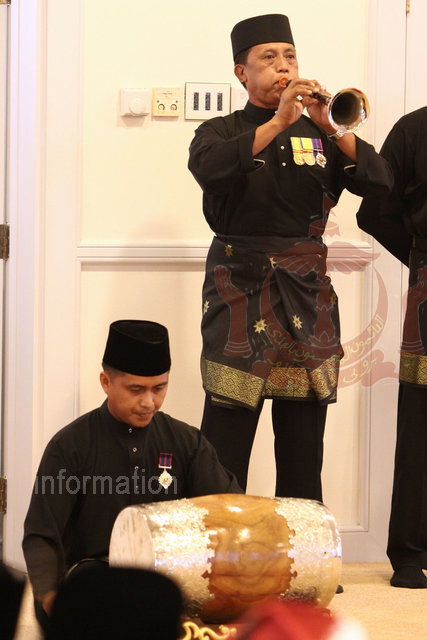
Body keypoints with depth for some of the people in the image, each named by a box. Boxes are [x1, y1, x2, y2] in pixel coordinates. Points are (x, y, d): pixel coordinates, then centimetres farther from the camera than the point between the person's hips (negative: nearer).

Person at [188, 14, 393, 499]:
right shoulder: (221, 132, 6)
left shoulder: (319, 136, 13)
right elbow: (208, 168, -18)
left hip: (307, 292, 3)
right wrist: (278, 122, -23)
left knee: (303, 440, 4)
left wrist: (330, 128, -14)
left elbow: (379, 181, 0)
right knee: (226, 433, -8)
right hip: (239, 288, -3)